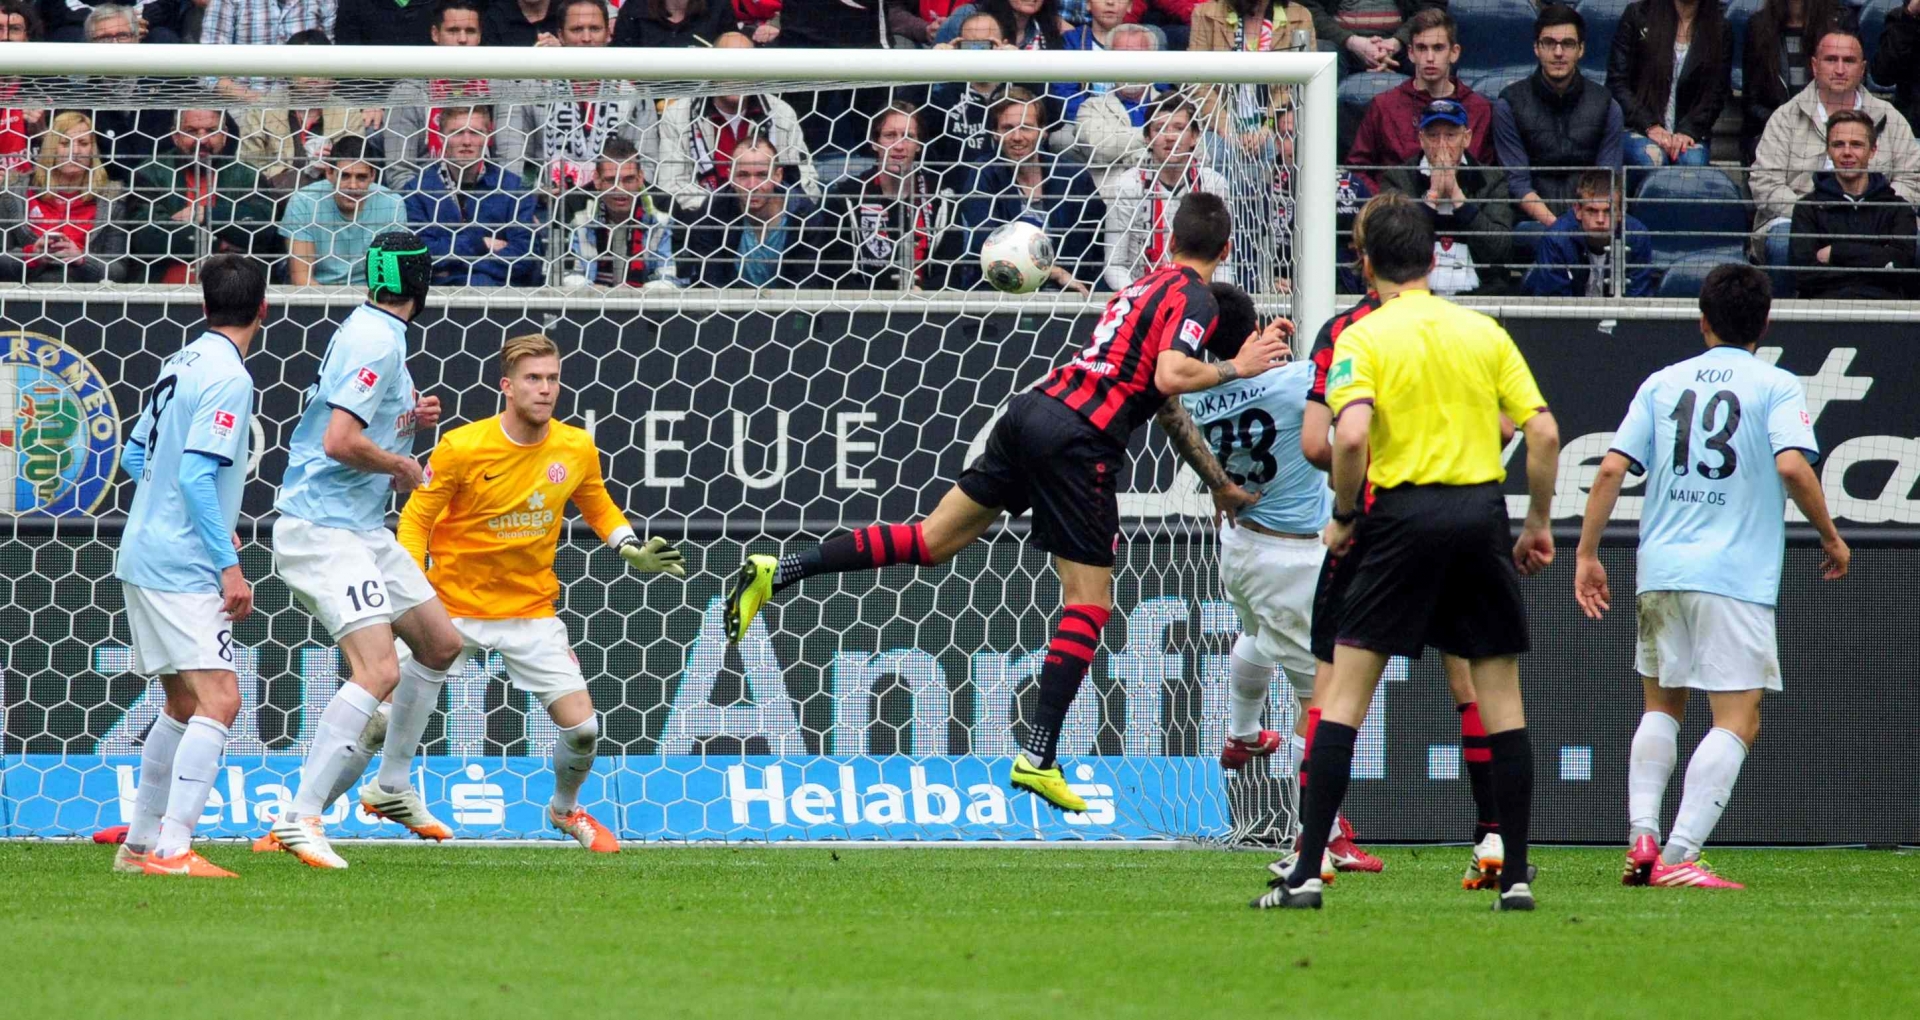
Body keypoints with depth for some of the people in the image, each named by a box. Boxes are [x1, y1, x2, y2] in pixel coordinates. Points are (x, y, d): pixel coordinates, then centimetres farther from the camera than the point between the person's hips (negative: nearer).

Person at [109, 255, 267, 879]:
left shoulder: (180, 365, 12)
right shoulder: (228, 378, -15)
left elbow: (135, 458, 21)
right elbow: (196, 476, -22)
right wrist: (230, 564, -21)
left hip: (145, 559, 10)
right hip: (182, 569, -10)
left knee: (184, 703, 19)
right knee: (218, 701, -15)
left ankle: (142, 843, 24)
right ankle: (172, 851, -23)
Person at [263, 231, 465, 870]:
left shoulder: (371, 333, 14)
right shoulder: (377, 342, -17)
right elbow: (340, 441, -27)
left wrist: (410, 419, 10)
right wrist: (403, 466, -11)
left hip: (363, 527, 10)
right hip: (322, 528, -10)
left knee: (440, 644, 18)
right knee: (379, 671, -21)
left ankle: (392, 787, 30)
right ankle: (301, 818, -23)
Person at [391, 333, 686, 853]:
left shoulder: (576, 449, -5)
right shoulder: (461, 448, -16)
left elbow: (598, 508, 14)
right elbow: (416, 518, -8)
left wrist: (632, 549, -3)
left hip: (531, 610, 3)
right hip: (454, 608, -3)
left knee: (581, 726, -7)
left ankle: (565, 809, 26)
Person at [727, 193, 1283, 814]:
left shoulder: (1149, 285, 24)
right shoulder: (1196, 300, -3)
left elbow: (1165, 407, 32)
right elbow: (1171, 377, -21)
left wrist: (1220, 483, 36)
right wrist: (1235, 368, -6)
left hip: (1034, 412, 8)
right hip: (1080, 441, -8)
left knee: (933, 540, 13)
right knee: (1089, 601, 0)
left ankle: (776, 572, 7)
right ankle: (1038, 759, -5)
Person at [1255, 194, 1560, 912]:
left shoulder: (1363, 337, -1)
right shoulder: (1484, 332, 9)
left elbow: (1350, 435, -16)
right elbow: (1543, 431, 4)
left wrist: (1343, 516, -1)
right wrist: (1539, 522, 14)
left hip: (1404, 513, -3)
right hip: (1482, 514, 3)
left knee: (1344, 689, 1)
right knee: (1500, 693, 9)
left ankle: (1307, 871, -6)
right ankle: (1516, 875, 8)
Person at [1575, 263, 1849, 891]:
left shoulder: (1662, 383, 11)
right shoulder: (1777, 386, 0)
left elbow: (1611, 469, 4)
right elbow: (1792, 466, -15)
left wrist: (1587, 554, 10)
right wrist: (1831, 537, -2)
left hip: (1659, 570, 5)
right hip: (1735, 576, -5)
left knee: (1661, 706, 21)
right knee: (1737, 722, -3)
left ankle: (1642, 837, 5)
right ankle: (1679, 857, -15)